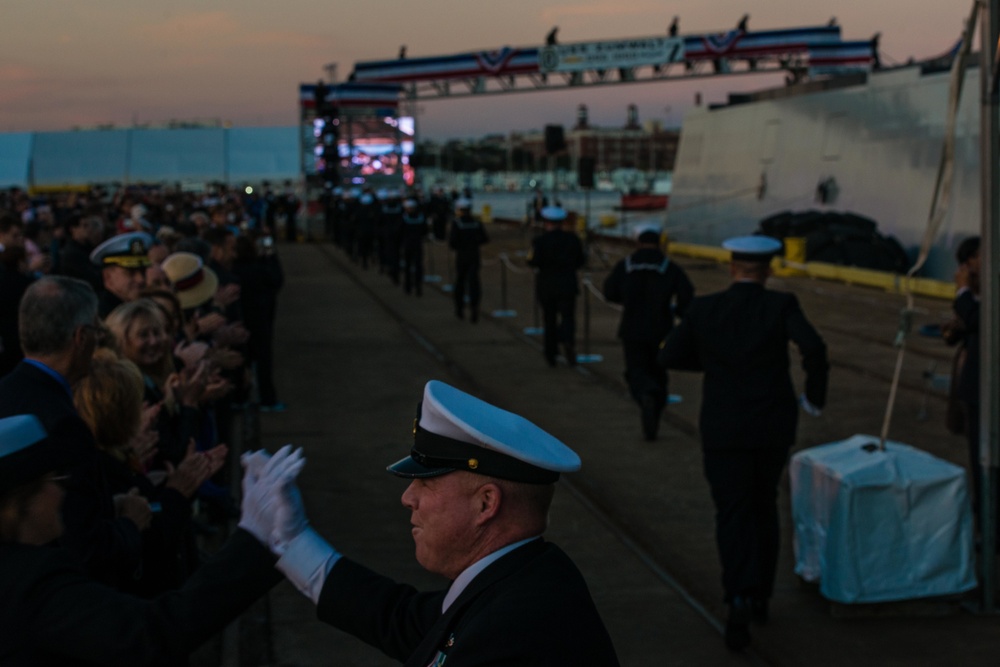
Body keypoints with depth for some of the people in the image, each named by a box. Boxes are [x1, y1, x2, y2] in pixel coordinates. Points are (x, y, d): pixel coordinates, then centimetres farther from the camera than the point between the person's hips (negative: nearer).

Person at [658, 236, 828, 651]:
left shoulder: (703, 309, -4)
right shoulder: (781, 306, -8)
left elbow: (670, 357, 2)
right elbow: (814, 348, -23)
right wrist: (815, 397, -7)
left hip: (723, 430, -1)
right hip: (774, 427, 1)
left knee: (733, 516, 1)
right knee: (763, 505, 23)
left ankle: (740, 598, -22)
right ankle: (760, 595, 29)